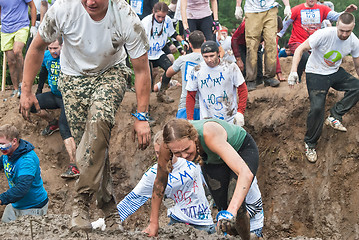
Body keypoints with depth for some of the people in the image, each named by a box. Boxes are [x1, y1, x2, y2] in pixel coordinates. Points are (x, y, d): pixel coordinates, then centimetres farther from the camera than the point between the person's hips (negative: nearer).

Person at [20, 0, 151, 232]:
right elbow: (37, 47, -7)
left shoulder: (128, 19, -28)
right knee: (92, 143, -5)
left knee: (99, 119, -31)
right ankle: (109, 205, 11)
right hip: (73, 76, 2)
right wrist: (26, 90, -6)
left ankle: (82, 200, -26)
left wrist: (142, 117, -16)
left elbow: (142, 69, -16)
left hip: (110, 73, -2)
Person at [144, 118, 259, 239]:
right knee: (223, 207, -6)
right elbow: (160, 181, -13)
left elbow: (246, 173, -53)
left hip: (243, 150, -4)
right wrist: (153, 222, -10)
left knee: (235, 203, -22)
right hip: (213, 160, 4)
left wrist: (231, 211, -65)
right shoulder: (168, 145, -31)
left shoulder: (210, 135, -45)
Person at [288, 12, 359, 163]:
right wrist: (294, 71, -33)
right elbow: (300, 49, -22)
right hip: (316, 73, -5)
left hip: (335, 73, 5)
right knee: (317, 107, -20)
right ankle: (310, 144, -1)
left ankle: (334, 117, -10)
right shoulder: (324, 34, -27)